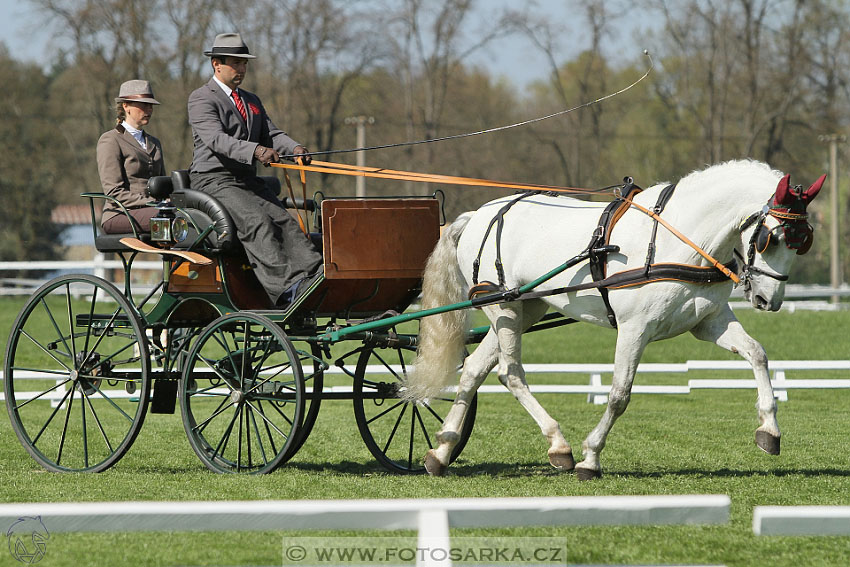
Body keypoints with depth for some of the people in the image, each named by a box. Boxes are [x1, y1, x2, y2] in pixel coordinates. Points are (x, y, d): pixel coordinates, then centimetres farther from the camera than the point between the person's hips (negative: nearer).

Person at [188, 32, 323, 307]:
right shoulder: (201, 99, -3)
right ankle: (286, 286, -43)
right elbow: (216, 139, -20)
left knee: (284, 220, -19)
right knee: (257, 222, -30)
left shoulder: (251, 101, 25)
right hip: (214, 182, -7)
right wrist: (255, 151, -36)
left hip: (248, 182, 7)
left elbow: (271, 134, 14)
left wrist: (294, 148, -11)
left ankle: (315, 276, -37)